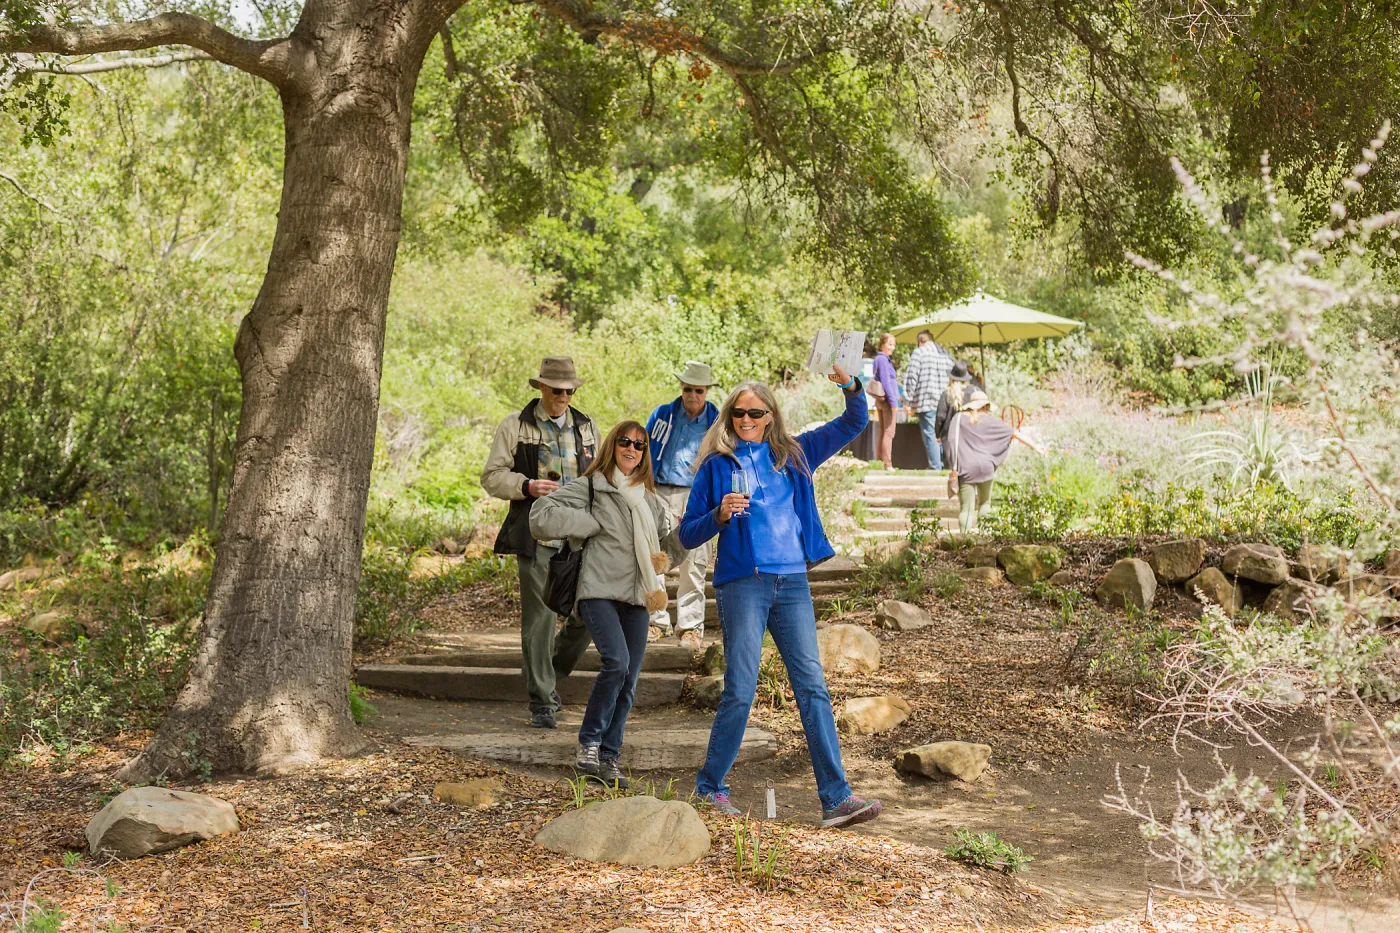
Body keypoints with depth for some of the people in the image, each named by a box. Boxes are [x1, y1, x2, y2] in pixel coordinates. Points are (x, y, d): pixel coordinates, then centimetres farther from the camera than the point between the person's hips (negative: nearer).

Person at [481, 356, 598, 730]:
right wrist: (527, 486, -15)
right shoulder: (516, 426, 3)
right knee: (539, 618, -3)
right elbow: (491, 477, 1)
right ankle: (541, 702, 7)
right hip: (536, 537, -4)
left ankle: (551, 676, 24)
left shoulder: (586, 427, 15)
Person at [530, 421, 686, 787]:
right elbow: (543, 517, -10)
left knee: (628, 681, 3)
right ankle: (589, 744, -9)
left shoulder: (650, 499, 20)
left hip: (636, 597, 6)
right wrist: (593, 524, -6)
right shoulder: (590, 487, 2)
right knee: (617, 662, -23)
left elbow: (672, 546, 20)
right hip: (599, 592, -6)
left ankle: (608, 757, 13)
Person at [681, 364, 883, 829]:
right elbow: (687, 536, 4)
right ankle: (710, 786, 13)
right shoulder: (717, 464, 4)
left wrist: (851, 388, -5)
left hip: (792, 582, 4)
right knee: (740, 690, -3)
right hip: (743, 582, -3)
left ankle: (836, 798, -2)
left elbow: (854, 424, 14)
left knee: (813, 688, -1)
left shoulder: (794, 454, 13)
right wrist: (720, 516, -15)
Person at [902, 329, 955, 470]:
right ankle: (945, 466, 10)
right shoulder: (946, 354, 17)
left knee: (929, 436, -4)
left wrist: (908, 402, -5)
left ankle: (935, 468, -9)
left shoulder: (919, 352, -1)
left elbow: (911, 378, -7)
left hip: (926, 401, -5)